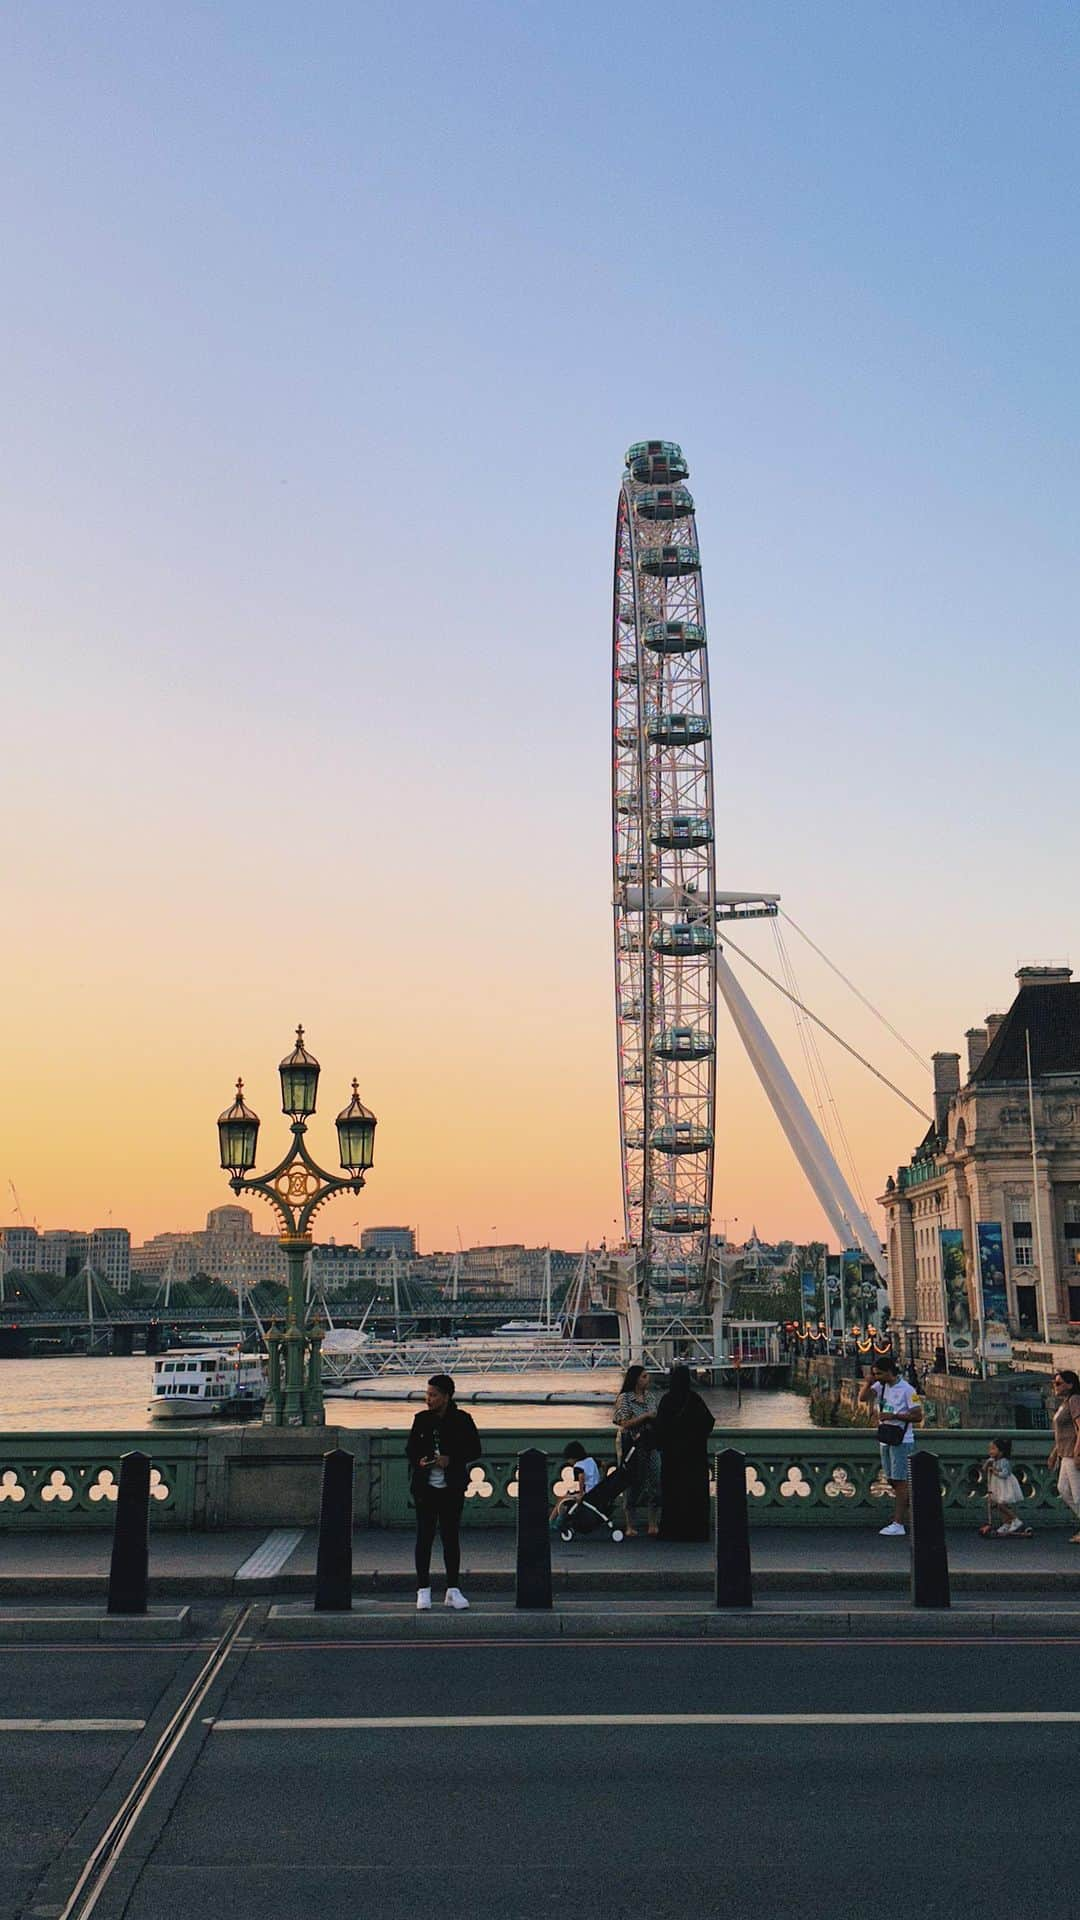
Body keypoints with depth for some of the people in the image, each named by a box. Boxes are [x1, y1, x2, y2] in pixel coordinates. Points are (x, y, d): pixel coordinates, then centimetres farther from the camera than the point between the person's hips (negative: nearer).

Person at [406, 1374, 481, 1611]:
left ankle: (453, 1590, 13)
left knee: (451, 1537, 5)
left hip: (452, 1488, -1)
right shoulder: (422, 1419, 3)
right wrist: (418, 1460, -12)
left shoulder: (462, 1420, -3)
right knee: (424, 1537, 0)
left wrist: (452, 1460, -14)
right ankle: (423, 1590, 7)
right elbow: (410, 1448, 10)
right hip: (425, 1486, 1)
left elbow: (475, 1450, 0)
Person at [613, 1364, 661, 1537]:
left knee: (655, 1481, 0)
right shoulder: (624, 1398, -7)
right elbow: (625, 1423, -14)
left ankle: (654, 1525, 7)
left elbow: (659, 1418, 20)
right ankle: (630, 1526, 12)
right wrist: (646, 1416, -17)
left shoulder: (651, 1396, 10)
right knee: (633, 1483, 1)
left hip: (651, 1445, 5)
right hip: (632, 1446, -5)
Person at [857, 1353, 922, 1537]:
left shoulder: (906, 1390, -13)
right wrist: (868, 1382, -9)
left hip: (901, 1441, -7)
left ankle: (898, 1524, -3)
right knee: (893, 1481, 13)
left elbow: (918, 1416, -14)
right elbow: (862, 1398, 5)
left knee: (899, 1482, -5)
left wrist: (893, 1415, -20)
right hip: (885, 1441, 7)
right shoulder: (881, 1387, 7)